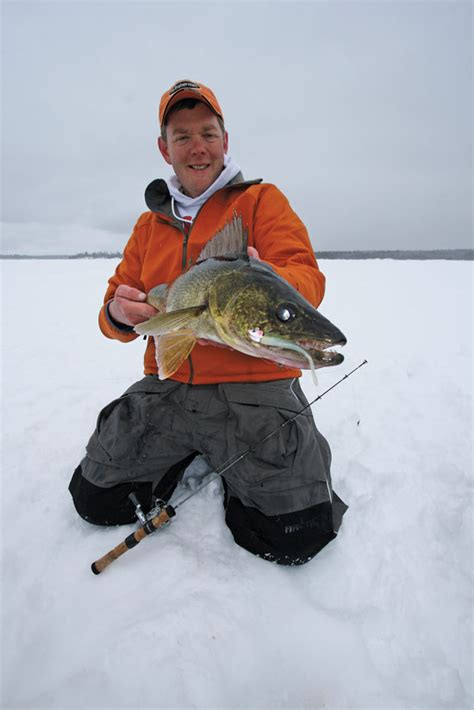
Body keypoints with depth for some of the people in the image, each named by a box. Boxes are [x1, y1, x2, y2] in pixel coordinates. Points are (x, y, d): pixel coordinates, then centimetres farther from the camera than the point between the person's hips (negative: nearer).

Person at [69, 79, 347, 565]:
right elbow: (117, 307, 17)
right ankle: (191, 454, 24)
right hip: (165, 388, 5)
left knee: (295, 536, -13)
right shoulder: (150, 223, 17)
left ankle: (236, 471, 17)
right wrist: (119, 314, -10)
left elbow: (307, 278, -12)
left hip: (254, 386, -4)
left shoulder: (261, 200, 3)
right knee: (96, 501, 3)